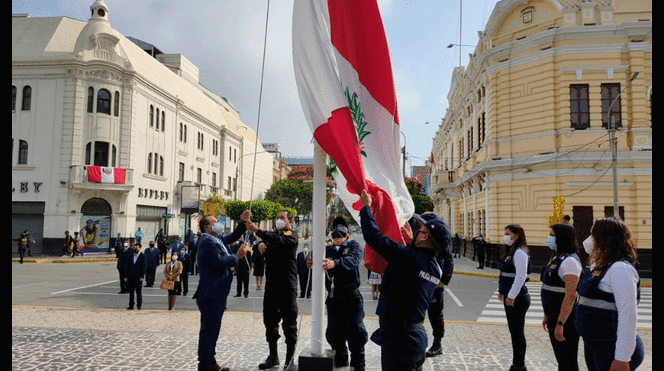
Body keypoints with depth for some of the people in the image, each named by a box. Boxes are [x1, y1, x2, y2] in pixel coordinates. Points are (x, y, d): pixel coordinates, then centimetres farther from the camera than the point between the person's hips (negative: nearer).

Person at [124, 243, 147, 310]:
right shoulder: (130, 256, 11)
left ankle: (139, 305, 6)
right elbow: (128, 266, 12)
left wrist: (142, 277, -12)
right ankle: (131, 305, 15)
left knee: (139, 292, -1)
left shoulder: (143, 256, -2)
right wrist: (126, 276, 6)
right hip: (131, 277, 4)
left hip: (138, 277, -4)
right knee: (131, 292, 7)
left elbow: (144, 267, -6)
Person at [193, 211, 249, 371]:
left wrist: (243, 222, 16)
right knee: (208, 330, -3)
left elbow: (232, 237, 29)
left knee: (213, 330, 18)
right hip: (210, 294, -11)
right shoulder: (207, 241, -16)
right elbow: (220, 262, -25)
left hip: (218, 294, 11)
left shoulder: (217, 239, 15)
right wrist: (236, 257, -10)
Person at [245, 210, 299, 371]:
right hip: (271, 284, 6)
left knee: (289, 322, 0)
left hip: (287, 285, -6)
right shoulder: (273, 234, 17)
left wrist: (258, 231, -29)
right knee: (270, 321, 12)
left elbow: (280, 242, -24)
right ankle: (273, 356, 25)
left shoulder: (292, 234, -4)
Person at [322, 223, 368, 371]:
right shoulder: (328, 250, 15)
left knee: (355, 332, -7)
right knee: (334, 334, 10)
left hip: (352, 298, -4)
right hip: (333, 299, 4)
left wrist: (335, 263, -41)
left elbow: (352, 260, -22)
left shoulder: (354, 247, 1)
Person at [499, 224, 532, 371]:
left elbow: (521, 277, -23)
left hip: (517, 298, -10)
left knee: (518, 332, -1)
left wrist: (511, 296, -22)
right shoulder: (512, 251, 15)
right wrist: (502, 291, 19)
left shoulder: (520, 252, -16)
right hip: (510, 297, 10)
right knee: (513, 331, 16)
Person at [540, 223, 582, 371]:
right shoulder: (556, 258, 12)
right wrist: (547, 315, 18)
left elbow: (570, 295, -24)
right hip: (554, 318, 9)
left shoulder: (569, 261, -18)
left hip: (566, 320, -9)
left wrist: (560, 324, -25)